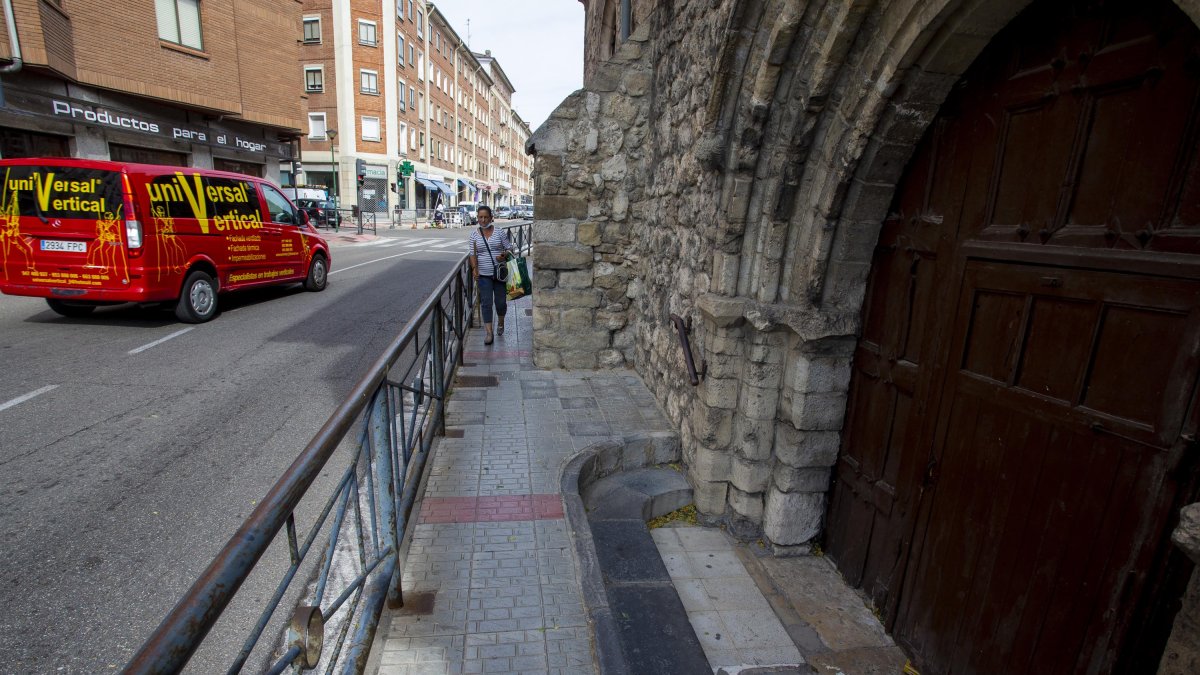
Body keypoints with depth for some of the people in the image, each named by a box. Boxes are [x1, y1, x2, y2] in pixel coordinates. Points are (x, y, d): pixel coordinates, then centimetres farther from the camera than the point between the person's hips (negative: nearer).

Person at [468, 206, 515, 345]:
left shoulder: (500, 232, 0)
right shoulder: (474, 235, 3)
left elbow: (510, 248, 4)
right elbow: (473, 254, 2)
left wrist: (504, 255, -18)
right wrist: (474, 268, -14)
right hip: (483, 275, 0)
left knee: (501, 301, 8)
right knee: (486, 303, -4)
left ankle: (500, 322, 38)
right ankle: (488, 333, 1)